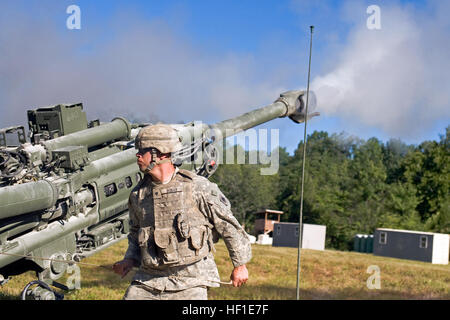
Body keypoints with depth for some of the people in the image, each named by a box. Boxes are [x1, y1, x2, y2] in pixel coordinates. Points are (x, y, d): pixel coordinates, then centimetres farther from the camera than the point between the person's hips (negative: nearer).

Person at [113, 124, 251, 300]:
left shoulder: (197, 186, -9)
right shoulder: (137, 194, 6)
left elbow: (228, 225, -1)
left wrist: (240, 264, 4)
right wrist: (130, 259, 5)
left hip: (190, 282, -4)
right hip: (149, 280, 4)